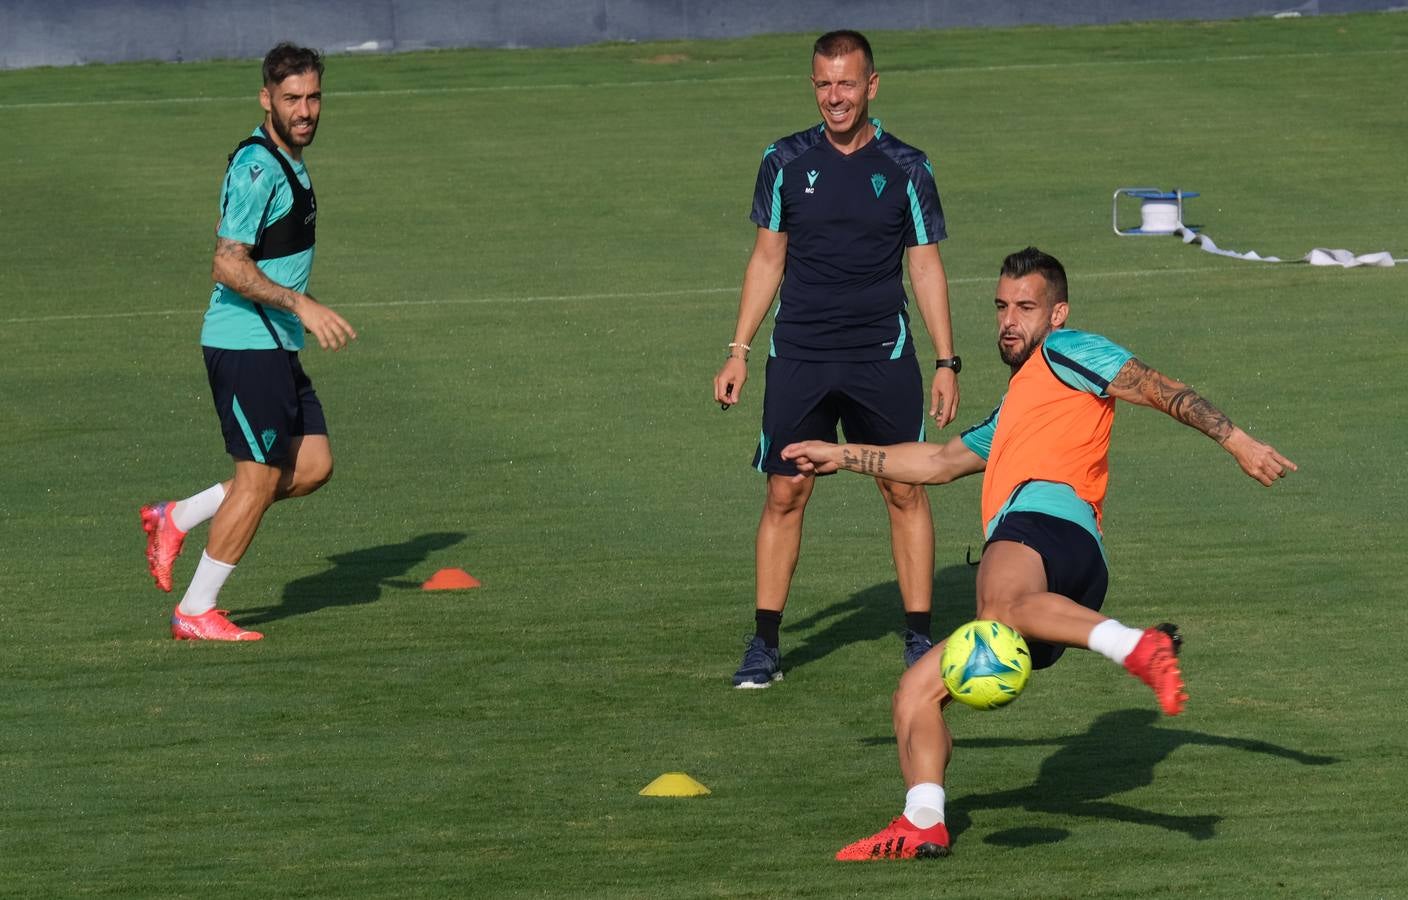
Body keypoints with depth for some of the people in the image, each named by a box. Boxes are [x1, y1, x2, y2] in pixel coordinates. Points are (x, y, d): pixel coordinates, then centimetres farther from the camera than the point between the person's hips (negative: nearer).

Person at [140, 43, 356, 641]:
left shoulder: (288, 163, 14)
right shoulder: (257, 166, -18)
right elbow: (229, 265, -24)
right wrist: (302, 305, -28)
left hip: (275, 347, 10)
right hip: (246, 343, -10)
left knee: (313, 465, 7)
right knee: (260, 478, -5)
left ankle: (177, 519, 15)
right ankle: (195, 614, 5)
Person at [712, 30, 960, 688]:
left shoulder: (906, 169, 2)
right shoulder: (786, 162, 4)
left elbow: (926, 267, 6)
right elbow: (767, 258, 10)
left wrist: (947, 362, 1)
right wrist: (738, 351, 6)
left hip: (883, 357, -1)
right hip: (799, 356, 1)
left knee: (906, 491, -1)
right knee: (785, 494, -1)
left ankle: (919, 638, 8)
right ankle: (764, 644, 6)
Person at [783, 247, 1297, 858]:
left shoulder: (1065, 353, 16)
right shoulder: (1011, 410, 42)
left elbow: (1162, 391, 5)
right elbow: (940, 462, 54)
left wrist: (1235, 441, -9)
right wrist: (842, 457, 58)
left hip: (1044, 514, -9)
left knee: (1003, 605, -43)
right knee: (916, 689, 6)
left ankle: (1140, 647, -60)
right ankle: (922, 825, -9)